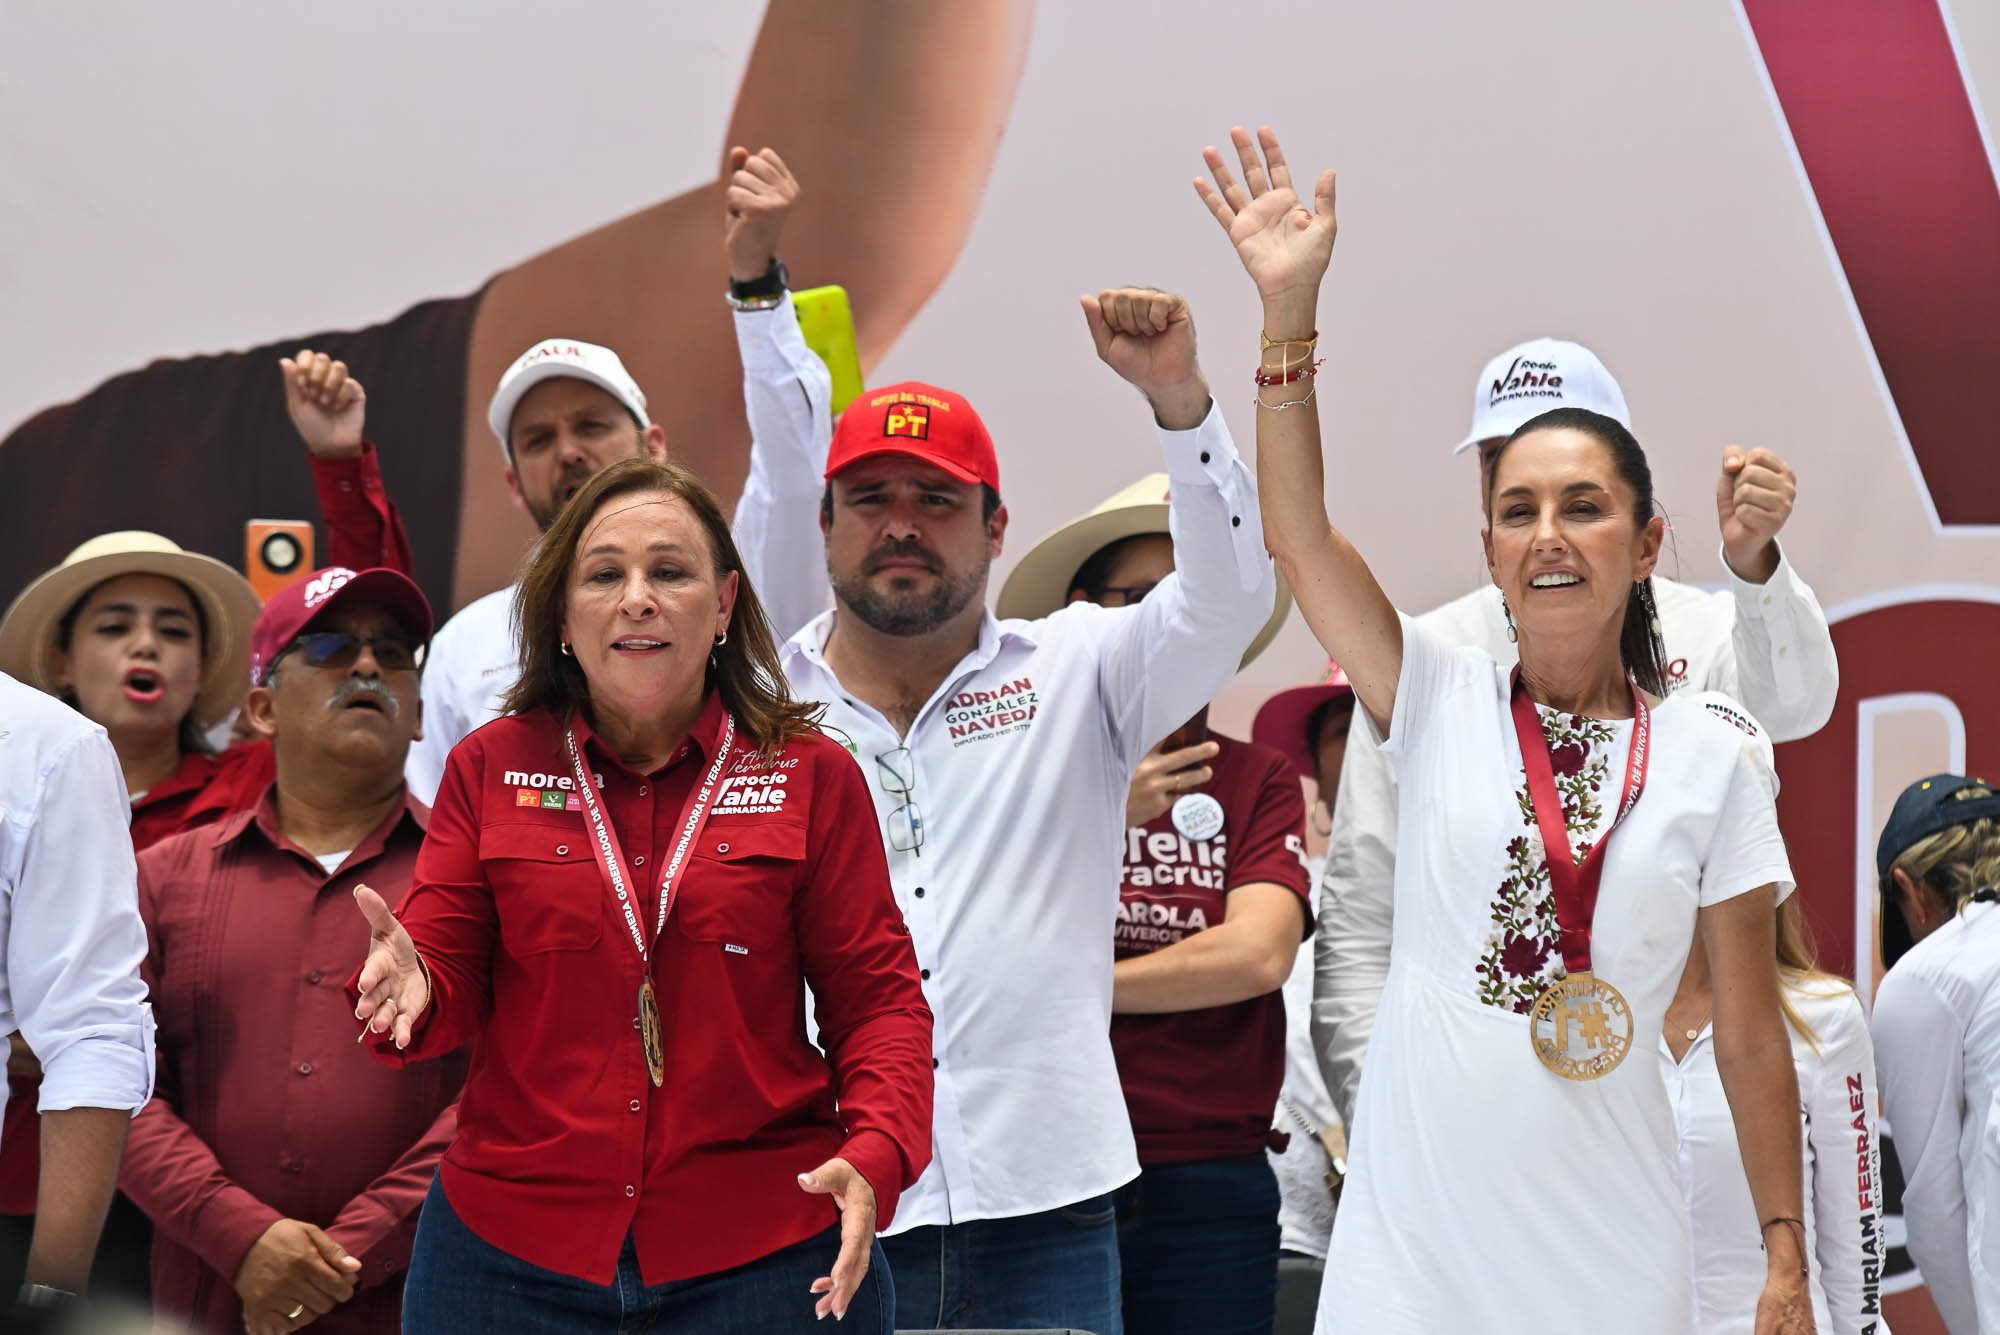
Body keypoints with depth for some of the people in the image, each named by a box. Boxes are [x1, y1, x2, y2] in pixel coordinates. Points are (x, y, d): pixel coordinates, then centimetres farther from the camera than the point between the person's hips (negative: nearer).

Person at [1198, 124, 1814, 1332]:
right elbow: (1299, 536, -11)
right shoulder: (1440, 700, 1)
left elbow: (1750, 1029, 3)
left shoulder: (1715, 759, 1)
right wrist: (1290, 310, -19)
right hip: (1414, 1232, 0)